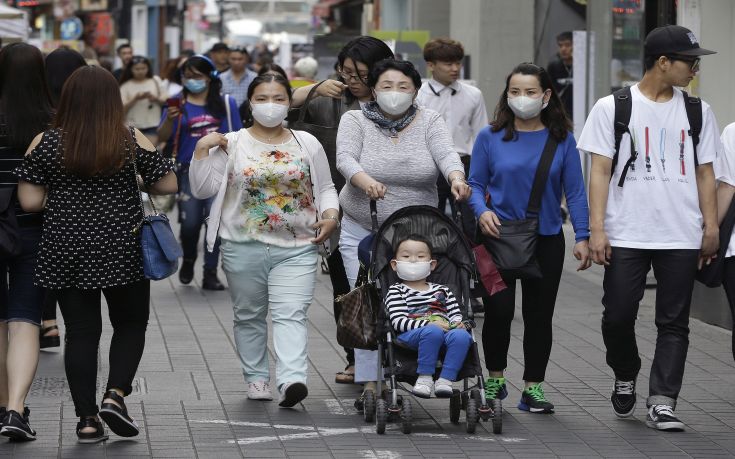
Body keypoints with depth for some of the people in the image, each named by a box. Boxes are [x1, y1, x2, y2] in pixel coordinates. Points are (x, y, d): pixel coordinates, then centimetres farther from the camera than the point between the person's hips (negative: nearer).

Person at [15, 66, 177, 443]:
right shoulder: (132, 141, -5)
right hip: (121, 247, -1)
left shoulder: (45, 143, -3)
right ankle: (115, 394, -5)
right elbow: (168, 185, -1)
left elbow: (29, 201, -4)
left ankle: (87, 419, 4)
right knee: (130, 324, 15)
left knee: (80, 331, 7)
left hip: (64, 250, 1)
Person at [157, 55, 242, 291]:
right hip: (189, 170, 0)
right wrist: (170, 119, -21)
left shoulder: (225, 103, 4)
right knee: (190, 223, -1)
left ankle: (210, 273, 4)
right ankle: (188, 260, 29)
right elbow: (162, 137, -2)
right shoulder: (177, 104, 3)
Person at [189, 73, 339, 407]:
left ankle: (291, 380, -26)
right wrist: (202, 150, -10)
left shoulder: (307, 144, 9)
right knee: (249, 316, 10)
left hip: (296, 249, 0)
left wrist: (330, 215, -3)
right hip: (244, 248, 1)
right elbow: (202, 189, 0)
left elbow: (325, 187, 15)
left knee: (291, 315, -14)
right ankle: (256, 378, 22)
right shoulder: (231, 145, 4)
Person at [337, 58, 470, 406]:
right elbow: (345, 158, -17)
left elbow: (445, 154, -15)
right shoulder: (355, 120, -1)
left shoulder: (428, 121, 1)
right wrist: (365, 181, -38)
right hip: (363, 231, -1)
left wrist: (456, 178, -38)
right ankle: (369, 384, -2)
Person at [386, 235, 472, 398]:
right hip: (411, 336, -4)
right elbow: (398, 321, -2)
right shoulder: (396, 291, 14)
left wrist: (457, 323, -3)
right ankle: (425, 378, -28)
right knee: (433, 332, -38)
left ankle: (445, 379, -32)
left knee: (462, 335, -31)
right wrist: (428, 324, -16)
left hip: (447, 331, 4)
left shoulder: (442, 290, 30)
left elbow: (455, 314, 24)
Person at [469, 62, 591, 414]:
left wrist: (582, 237, -4)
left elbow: (575, 191, 2)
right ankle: (495, 379, 15)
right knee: (499, 311, -6)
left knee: (539, 314, 7)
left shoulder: (562, 139, 1)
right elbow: (475, 184, 3)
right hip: (498, 236, -1)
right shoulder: (490, 137, -1)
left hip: (546, 240, 1)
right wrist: (482, 211, -17)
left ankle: (532, 389, 16)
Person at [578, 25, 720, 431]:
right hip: (625, 236, -2)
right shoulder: (613, 107, 1)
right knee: (618, 316, 1)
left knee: (674, 323, 0)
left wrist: (711, 228, 7)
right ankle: (625, 379, 28)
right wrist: (596, 229, -8)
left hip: (681, 238, 2)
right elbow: (599, 171, -1)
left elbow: (704, 173, 13)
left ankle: (661, 403, 3)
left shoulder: (697, 112, 10)